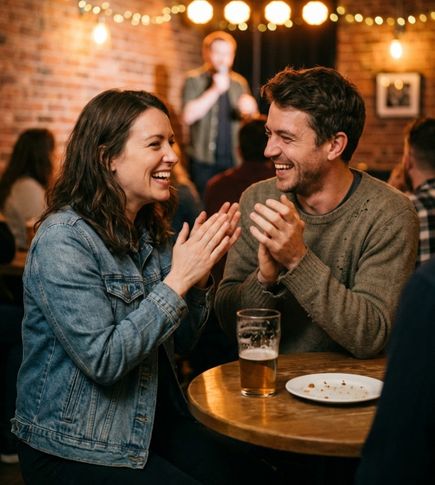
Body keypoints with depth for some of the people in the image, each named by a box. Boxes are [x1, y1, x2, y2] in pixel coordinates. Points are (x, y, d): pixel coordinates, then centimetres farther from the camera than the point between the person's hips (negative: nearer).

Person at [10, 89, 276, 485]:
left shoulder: (149, 230, 5)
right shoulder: (63, 240, -18)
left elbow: (180, 340, 8)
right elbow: (102, 360, -24)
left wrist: (200, 271, -8)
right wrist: (177, 280, -23)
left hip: (154, 421, 7)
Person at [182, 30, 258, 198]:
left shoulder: (239, 83, 13)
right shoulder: (194, 80, 0)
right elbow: (188, 117, -13)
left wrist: (250, 109, -5)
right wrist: (215, 90, -17)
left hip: (233, 159, 3)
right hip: (204, 160, -3)